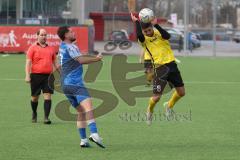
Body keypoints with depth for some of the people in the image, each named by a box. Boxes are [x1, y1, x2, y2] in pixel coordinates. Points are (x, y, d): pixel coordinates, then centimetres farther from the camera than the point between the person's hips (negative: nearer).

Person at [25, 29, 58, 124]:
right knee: (35, 97, 8)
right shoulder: (33, 48, 1)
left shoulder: (50, 48, 13)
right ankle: (34, 114, 31)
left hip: (48, 76, 2)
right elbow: (28, 62, -3)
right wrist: (27, 76, -12)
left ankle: (46, 117, -11)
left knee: (48, 96, -9)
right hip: (36, 76, -2)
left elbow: (55, 62, 20)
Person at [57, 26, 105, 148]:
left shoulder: (62, 47, 22)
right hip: (74, 83, -10)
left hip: (65, 84, 10)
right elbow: (81, 60, -20)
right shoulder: (70, 47, -8)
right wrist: (96, 59, -11)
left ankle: (83, 139, 8)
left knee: (81, 111, 13)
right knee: (87, 105, -25)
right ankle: (94, 134, -44)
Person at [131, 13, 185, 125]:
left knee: (181, 92, 7)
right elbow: (140, 36, -26)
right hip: (160, 67, -3)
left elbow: (167, 36, -18)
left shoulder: (159, 33, 5)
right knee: (156, 97, -9)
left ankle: (169, 105, 36)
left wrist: (156, 25, -24)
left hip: (171, 64, 3)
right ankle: (149, 112, 23)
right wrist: (136, 22, -18)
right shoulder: (144, 39, -1)